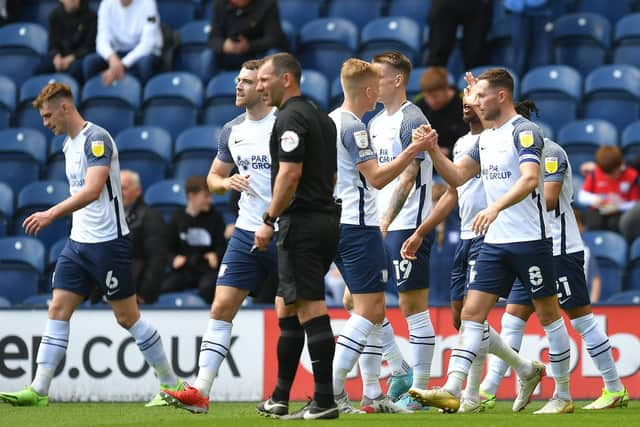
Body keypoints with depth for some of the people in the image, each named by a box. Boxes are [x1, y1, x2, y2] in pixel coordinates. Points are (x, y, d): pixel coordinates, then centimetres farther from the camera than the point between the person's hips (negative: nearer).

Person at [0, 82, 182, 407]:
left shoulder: (96, 139, -16)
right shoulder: (69, 144, 13)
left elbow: (93, 189, -28)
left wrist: (52, 214, -35)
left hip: (108, 241, -8)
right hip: (78, 242, 8)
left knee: (127, 317, -2)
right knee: (58, 309, -1)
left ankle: (171, 385, 10)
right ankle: (39, 390, -4)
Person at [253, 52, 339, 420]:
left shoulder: (291, 118, -12)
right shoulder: (322, 118, 18)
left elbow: (291, 172, -21)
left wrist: (270, 220, -17)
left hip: (301, 224, -10)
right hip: (326, 220, 10)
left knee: (311, 310, -11)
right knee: (289, 309, 16)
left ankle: (325, 401, -14)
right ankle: (281, 396, 21)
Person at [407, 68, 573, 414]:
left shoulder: (524, 132, -12)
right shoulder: (486, 138, 14)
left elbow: (530, 179, -26)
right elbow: (457, 176, 16)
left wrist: (495, 207, -40)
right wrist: (433, 151, -1)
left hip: (530, 239, -8)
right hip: (495, 242, 8)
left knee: (548, 314, 3)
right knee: (471, 312, -3)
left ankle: (563, 396, 11)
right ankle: (452, 391, -10)